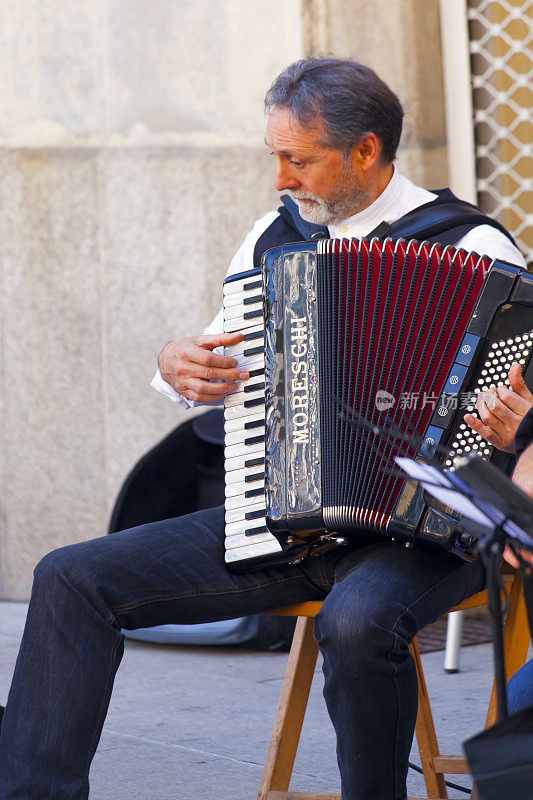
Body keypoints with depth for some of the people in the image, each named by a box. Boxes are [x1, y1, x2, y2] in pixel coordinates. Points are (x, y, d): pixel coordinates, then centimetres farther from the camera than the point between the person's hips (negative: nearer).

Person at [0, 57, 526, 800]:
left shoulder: (472, 249, -4)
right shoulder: (277, 236, 12)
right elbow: (226, 363, 24)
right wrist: (179, 363, 1)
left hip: (418, 533, -6)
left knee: (358, 621, -39)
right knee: (72, 578, -7)